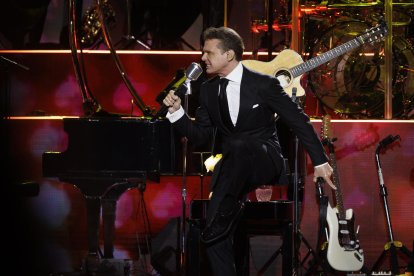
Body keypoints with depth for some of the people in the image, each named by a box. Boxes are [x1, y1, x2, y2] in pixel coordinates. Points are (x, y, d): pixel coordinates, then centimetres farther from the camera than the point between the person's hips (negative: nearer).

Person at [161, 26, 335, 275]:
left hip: (265, 160, -5)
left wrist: (320, 162, -4)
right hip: (232, 168, 5)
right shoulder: (208, 89, 8)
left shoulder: (263, 84, -8)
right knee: (216, 237, -12)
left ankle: (221, 219, -37)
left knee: (237, 146, -40)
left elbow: (300, 121, -3)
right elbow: (200, 135, 9)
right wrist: (177, 111, -7)